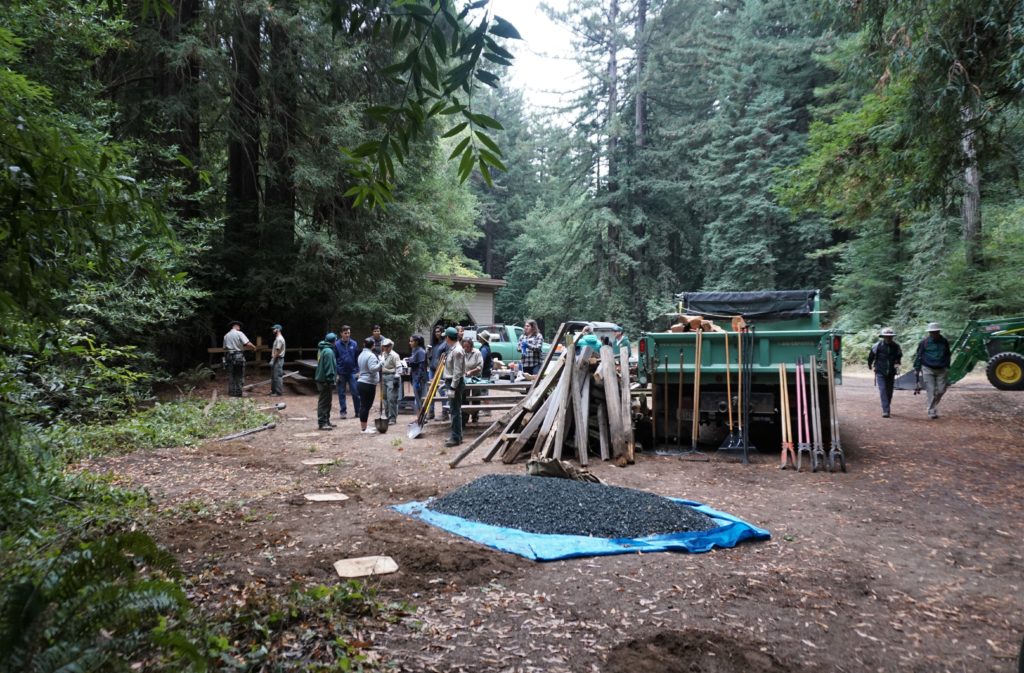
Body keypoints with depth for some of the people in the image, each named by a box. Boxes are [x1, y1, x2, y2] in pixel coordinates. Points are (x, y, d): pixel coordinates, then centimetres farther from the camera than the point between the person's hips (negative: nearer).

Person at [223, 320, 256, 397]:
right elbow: (248, 344, -15)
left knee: (231, 376, 10)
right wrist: (254, 347, 2)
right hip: (238, 356, -5)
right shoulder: (239, 333, -6)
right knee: (239, 376, 1)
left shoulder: (226, 336, 12)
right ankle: (238, 393, 1)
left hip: (228, 356, 5)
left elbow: (225, 348, 12)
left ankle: (231, 392, 12)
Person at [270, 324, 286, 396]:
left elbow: (277, 351, -21)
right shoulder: (277, 338, 16)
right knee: (274, 376, 16)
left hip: (278, 360, -11)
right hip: (276, 359, 11)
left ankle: (279, 392, -5)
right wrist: (272, 359, 17)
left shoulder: (279, 339, -18)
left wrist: (273, 360, -19)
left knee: (277, 376, -8)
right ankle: (274, 390, 24)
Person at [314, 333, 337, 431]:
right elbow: (329, 367, -21)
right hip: (325, 380, -10)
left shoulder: (322, 349, 14)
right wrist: (331, 380, -19)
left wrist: (334, 375, 24)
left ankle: (326, 421, 25)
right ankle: (322, 423, -4)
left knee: (325, 401, 17)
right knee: (324, 402, -6)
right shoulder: (328, 351, -18)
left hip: (321, 379, 10)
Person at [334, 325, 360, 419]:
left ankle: (358, 411, 9)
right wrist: (336, 373, -6)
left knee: (355, 392, 0)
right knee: (341, 393, 7)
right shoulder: (337, 344, -4)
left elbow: (357, 358, 6)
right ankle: (343, 411, 16)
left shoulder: (354, 344, 1)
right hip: (341, 373, -1)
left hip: (352, 372, 1)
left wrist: (358, 371, 1)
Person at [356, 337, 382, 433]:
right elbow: (373, 368, -25)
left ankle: (364, 427, 17)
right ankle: (364, 428, -3)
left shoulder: (361, 354, 17)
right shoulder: (371, 355, -14)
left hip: (361, 382, 10)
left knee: (364, 405, 12)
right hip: (368, 384, -10)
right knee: (366, 405, -6)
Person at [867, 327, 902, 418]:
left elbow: (899, 355, 19)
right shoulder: (878, 346, -10)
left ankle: (887, 408, 29)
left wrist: (897, 363, 12)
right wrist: (870, 365, 17)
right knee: (883, 391, -14)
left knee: (889, 391, 11)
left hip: (891, 373, 3)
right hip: (880, 372, -3)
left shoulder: (896, 346, -2)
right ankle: (885, 411, -18)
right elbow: (871, 355, 5)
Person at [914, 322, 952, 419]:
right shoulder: (924, 342, -6)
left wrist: (947, 367, 15)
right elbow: (918, 355, 0)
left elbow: (947, 355, 17)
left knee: (941, 390, 3)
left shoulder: (944, 342, 5)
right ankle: (931, 411, -1)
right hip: (928, 369, -3)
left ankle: (933, 405, 28)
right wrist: (917, 368, -2)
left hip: (941, 370, 3)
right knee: (931, 391, -6)